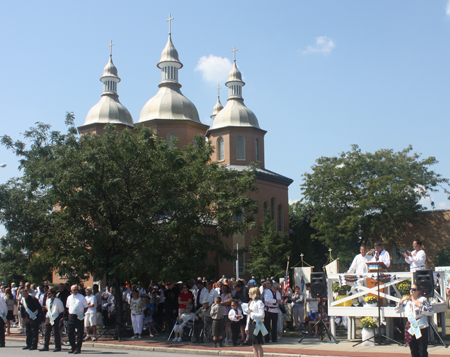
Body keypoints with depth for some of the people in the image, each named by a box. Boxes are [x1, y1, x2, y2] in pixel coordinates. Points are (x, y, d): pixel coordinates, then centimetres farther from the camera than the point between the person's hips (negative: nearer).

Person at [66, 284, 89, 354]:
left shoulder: (81, 297, -2)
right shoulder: (69, 298, 11)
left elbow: (86, 307, 3)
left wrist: (82, 313, -3)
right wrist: (70, 313, 10)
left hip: (79, 317, -4)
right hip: (71, 316, 4)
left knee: (79, 333, -2)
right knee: (70, 332, 6)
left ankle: (78, 348, 4)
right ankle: (73, 347, 20)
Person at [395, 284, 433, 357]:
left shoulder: (423, 300, -4)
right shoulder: (407, 301, 12)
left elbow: (430, 312, -13)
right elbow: (397, 310, 15)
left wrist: (420, 305, -19)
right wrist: (402, 300, 3)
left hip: (421, 328, -5)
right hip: (411, 328, 5)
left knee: (422, 351, -4)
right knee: (413, 351, 10)